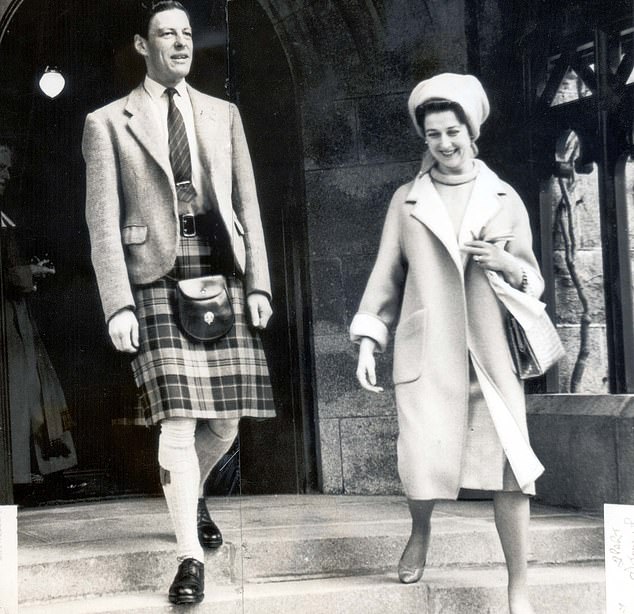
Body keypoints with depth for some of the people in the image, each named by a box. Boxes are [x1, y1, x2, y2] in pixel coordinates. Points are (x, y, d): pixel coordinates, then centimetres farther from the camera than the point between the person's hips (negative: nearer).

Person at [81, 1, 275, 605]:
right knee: (178, 421, -10)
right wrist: (117, 307, -9)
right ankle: (190, 556, 1)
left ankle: (191, 493, 37)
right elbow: (102, 222, 0)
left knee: (225, 421, 5)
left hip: (223, 277, 3)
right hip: (158, 282, -3)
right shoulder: (108, 122, 6)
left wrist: (259, 284, 3)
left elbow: (248, 205, 13)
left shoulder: (223, 114, 16)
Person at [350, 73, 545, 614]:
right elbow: (387, 275, 10)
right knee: (424, 464, -6)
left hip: (492, 353, 1)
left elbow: (533, 279, 14)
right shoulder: (407, 200, 9)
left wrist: (506, 263, -8)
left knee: (510, 467, -6)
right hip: (427, 353, 0)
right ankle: (420, 531, 30)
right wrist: (367, 343, 4)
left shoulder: (505, 199, 10)